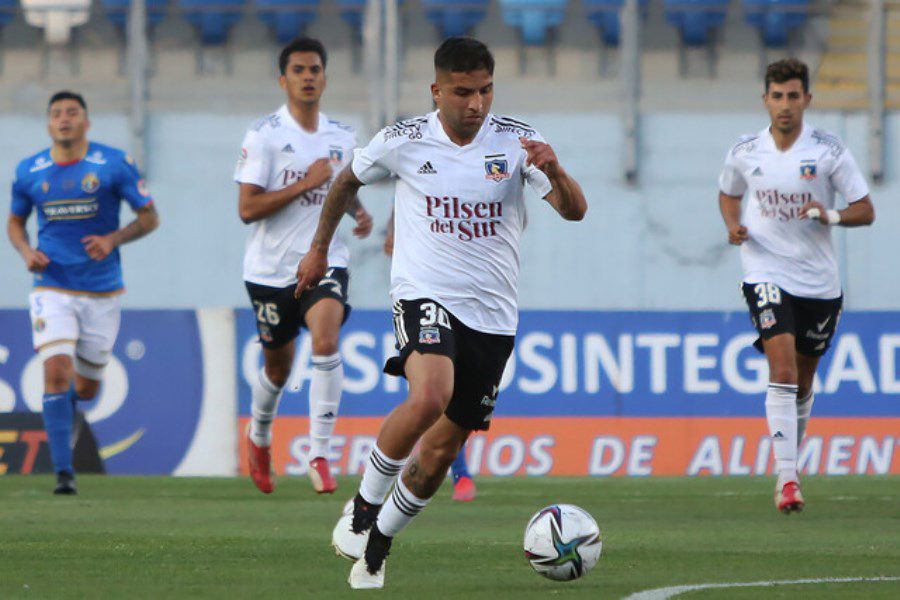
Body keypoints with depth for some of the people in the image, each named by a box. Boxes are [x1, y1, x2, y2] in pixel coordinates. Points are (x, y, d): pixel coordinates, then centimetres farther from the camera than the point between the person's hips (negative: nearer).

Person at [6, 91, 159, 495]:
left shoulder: (114, 165, -4)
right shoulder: (29, 172, 2)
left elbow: (149, 217, 1)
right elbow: (15, 222, 17)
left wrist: (113, 239, -17)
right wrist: (26, 252, -5)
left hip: (102, 292, 0)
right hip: (52, 290, 0)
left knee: (86, 388, 10)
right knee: (56, 372, -19)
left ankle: (65, 408, 49)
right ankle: (63, 472, -17)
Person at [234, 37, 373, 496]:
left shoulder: (342, 138, 7)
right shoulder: (263, 136, -8)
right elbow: (247, 208, -15)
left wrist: (360, 212, 4)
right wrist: (305, 183, -20)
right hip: (271, 268, -2)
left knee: (326, 343, -24)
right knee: (278, 366, 11)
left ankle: (319, 455, -21)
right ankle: (259, 436, 43)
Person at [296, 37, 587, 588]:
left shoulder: (516, 141, -5)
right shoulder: (403, 142, -4)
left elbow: (575, 211, -13)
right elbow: (349, 180, 17)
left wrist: (553, 172, -33)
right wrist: (320, 248, 24)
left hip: (492, 315, 2)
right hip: (424, 295, -2)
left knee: (441, 450, 6)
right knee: (429, 398, -32)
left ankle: (378, 544, 27)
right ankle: (363, 506, -11)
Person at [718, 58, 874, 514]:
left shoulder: (828, 151, -6)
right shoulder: (745, 153, -1)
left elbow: (865, 211, -2)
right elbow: (728, 195, 19)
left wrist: (831, 216, -22)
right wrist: (734, 226, -2)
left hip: (819, 282, 1)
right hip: (767, 274, -1)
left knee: (803, 380, 14)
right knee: (782, 369, -19)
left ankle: (790, 457, 39)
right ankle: (787, 479, -21)